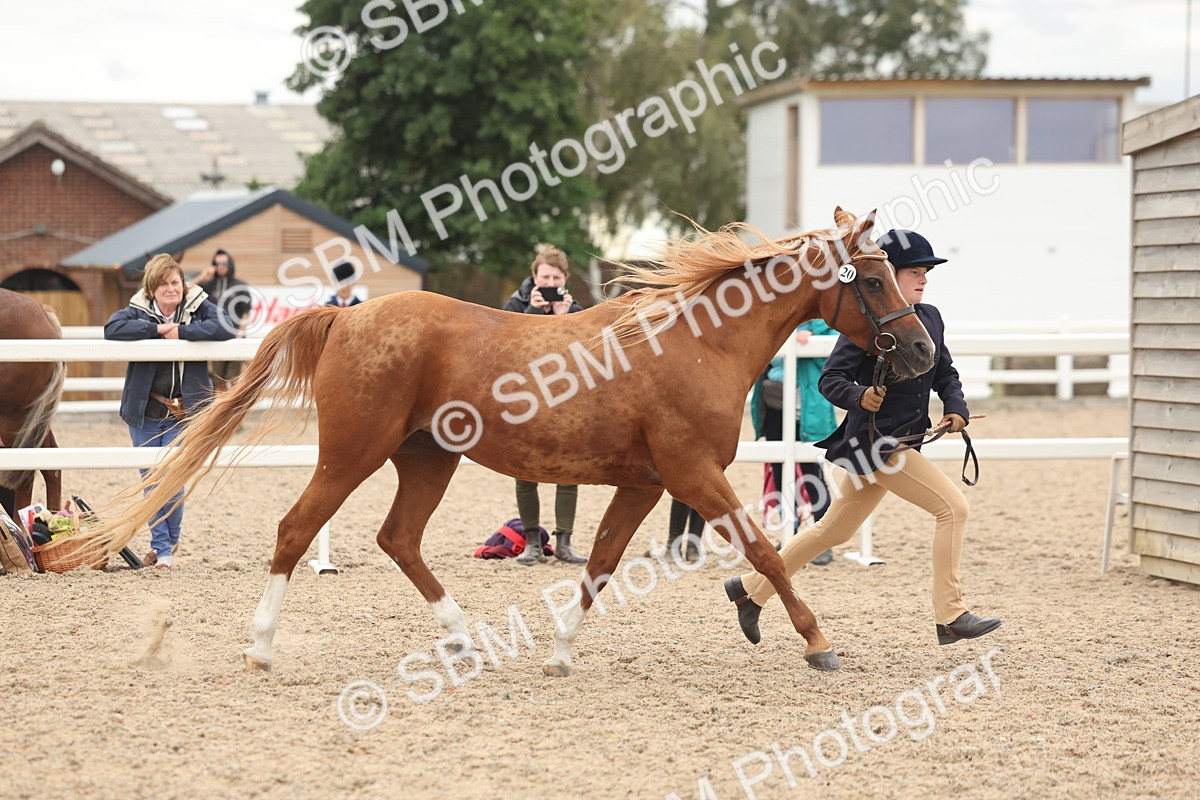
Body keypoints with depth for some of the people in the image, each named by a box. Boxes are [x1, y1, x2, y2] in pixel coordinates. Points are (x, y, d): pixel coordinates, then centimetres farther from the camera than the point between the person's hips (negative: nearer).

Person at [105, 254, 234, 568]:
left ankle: (170, 540, 21)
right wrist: (157, 328, -25)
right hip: (144, 412, 2)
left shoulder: (199, 307, -4)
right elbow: (112, 328, -22)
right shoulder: (138, 311, -3)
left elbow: (224, 328, -21)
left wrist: (181, 332, -23)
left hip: (183, 412, -1)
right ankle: (161, 547, 23)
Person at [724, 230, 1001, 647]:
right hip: (875, 439, -9)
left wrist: (956, 408, 1)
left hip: (903, 439, 9)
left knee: (834, 530, 17)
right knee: (953, 506, -13)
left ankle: (752, 588, 29)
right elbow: (829, 380, -14)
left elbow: (945, 373, 19)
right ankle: (950, 617, -7)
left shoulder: (930, 318, 9)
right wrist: (859, 396, -34)